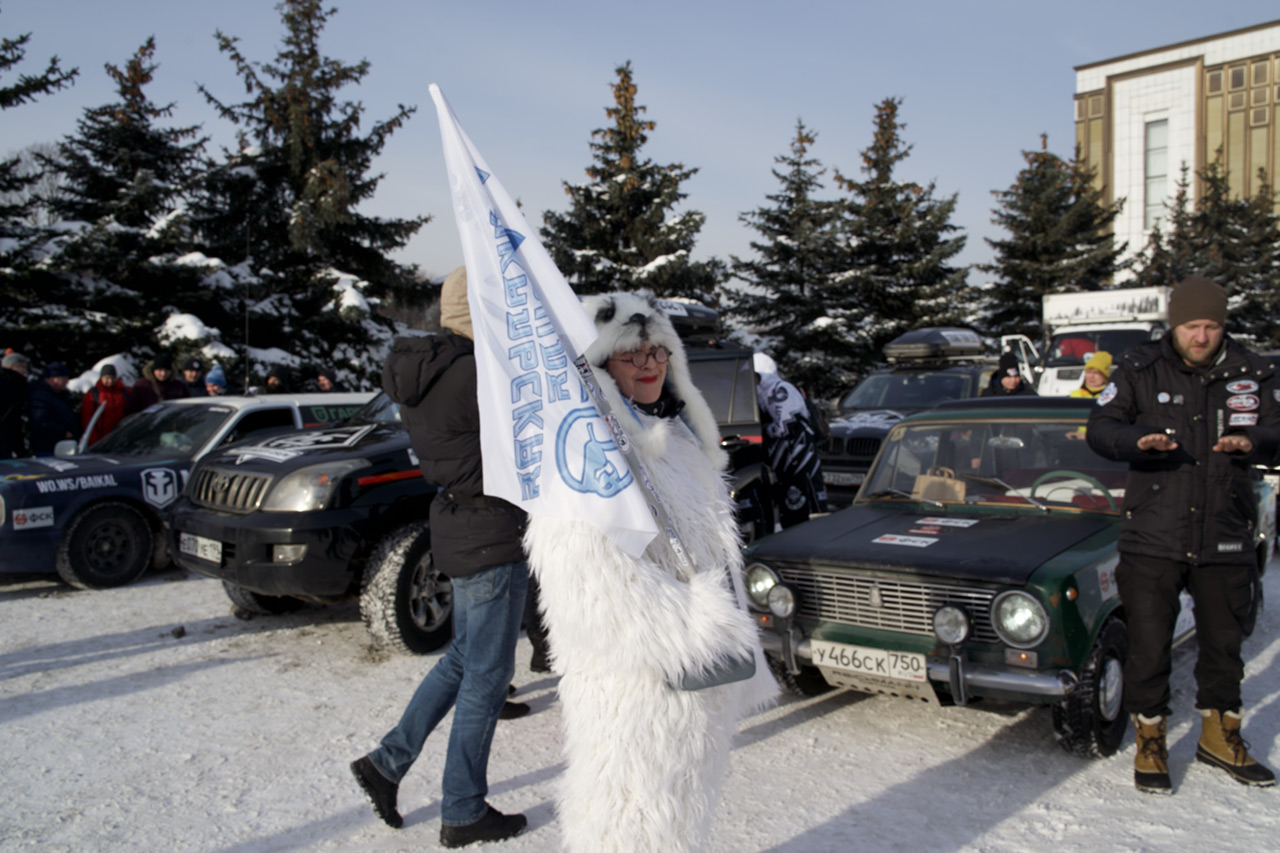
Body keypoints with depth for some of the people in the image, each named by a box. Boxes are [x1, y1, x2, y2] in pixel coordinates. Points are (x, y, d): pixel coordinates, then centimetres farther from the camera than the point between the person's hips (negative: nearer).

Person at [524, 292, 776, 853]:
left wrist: (729, 631, 20)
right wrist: (697, 633, -23)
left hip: (700, 675, 9)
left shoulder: (682, 433, 13)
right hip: (635, 681, -9)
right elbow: (590, 576, -26)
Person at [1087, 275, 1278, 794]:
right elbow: (1099, 428, -4)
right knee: (1148, 647, 2)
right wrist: (1137, 439, -26)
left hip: (1226, 540, 3)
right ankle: (1150, 744, 20)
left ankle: (1220, 737, 37)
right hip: (1152, 537, -2)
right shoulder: (1141, 370, -1)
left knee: (1224, 643, 17)